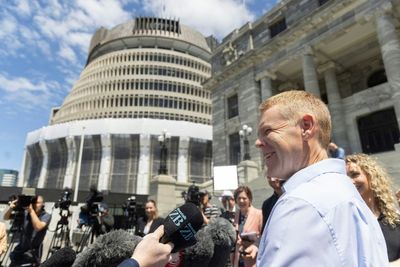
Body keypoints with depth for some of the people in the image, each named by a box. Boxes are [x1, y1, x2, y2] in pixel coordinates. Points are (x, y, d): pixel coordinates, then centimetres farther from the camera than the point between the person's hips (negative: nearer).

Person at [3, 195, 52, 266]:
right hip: (19, 249, 4)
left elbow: (38, 227, -29)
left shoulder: (46, 215, -12)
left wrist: (31, 210, -29)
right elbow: (6, 217, 2)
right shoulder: (25, 213, 0)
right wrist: (11, 208, -18)